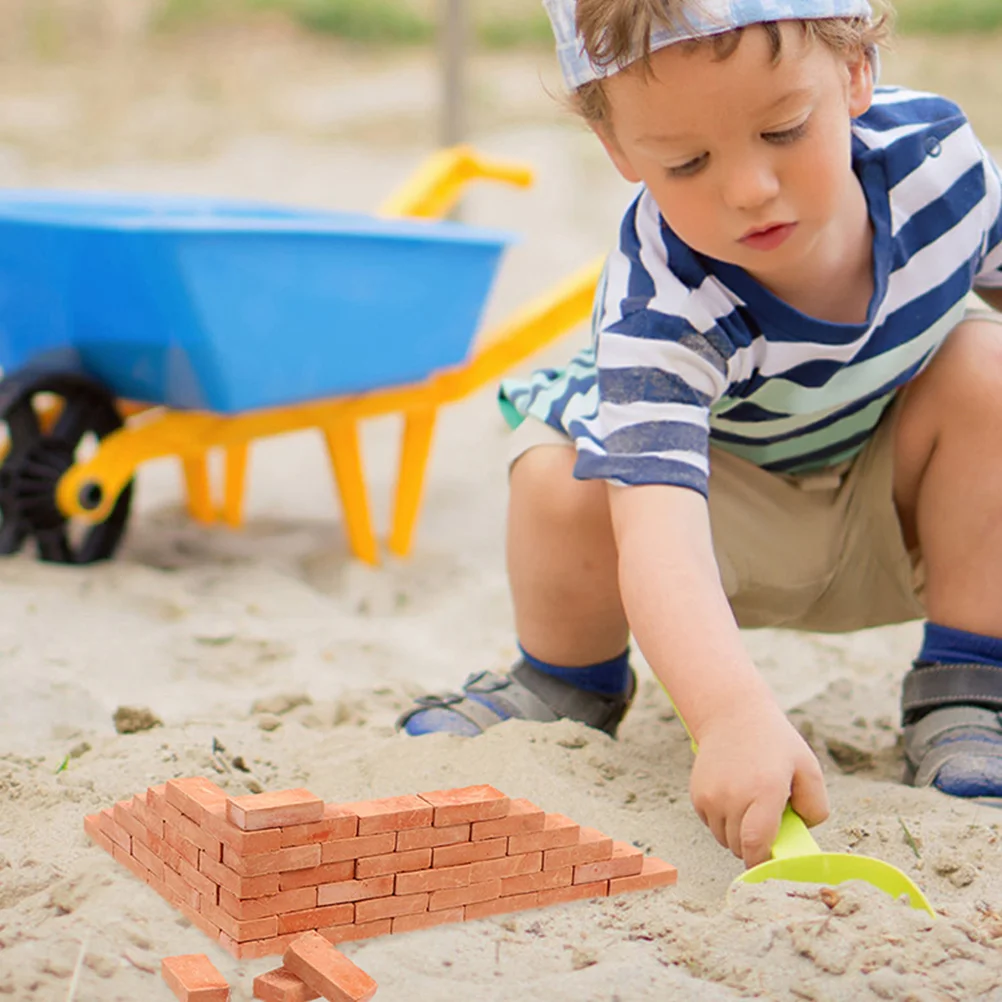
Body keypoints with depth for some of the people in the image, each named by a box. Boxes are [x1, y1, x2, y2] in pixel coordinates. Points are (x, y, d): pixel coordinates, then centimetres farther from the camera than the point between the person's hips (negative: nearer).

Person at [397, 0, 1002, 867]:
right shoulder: (664, 308, -38)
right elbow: (657, 526, -52)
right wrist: (735, 714, -69)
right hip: (732, 524, -3)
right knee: (564, 485, -32)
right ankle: (568, 683, 3)